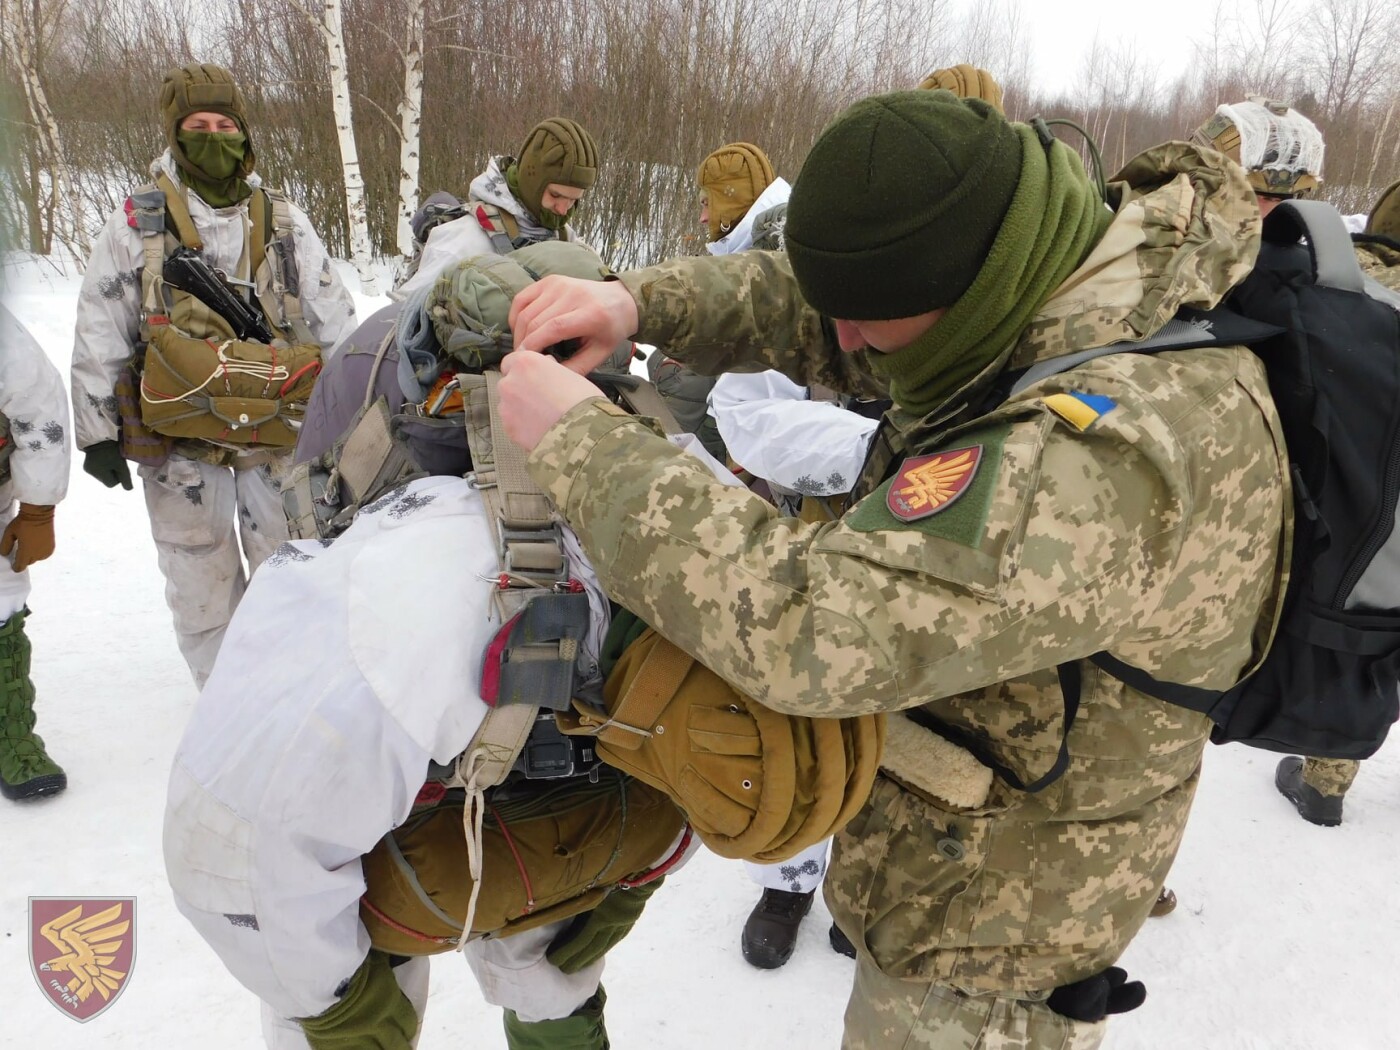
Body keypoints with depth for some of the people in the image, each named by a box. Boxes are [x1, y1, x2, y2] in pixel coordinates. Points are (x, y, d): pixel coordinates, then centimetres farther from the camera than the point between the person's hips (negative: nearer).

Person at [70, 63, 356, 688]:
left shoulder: (284, 222, 5)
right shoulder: (136, 225, 0)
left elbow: (333, 321, 8)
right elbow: (98, 336, 1)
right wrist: (97, 433, -1)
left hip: (278, 431, 1)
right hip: (179, 437, -1)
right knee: (201, 579, 8)